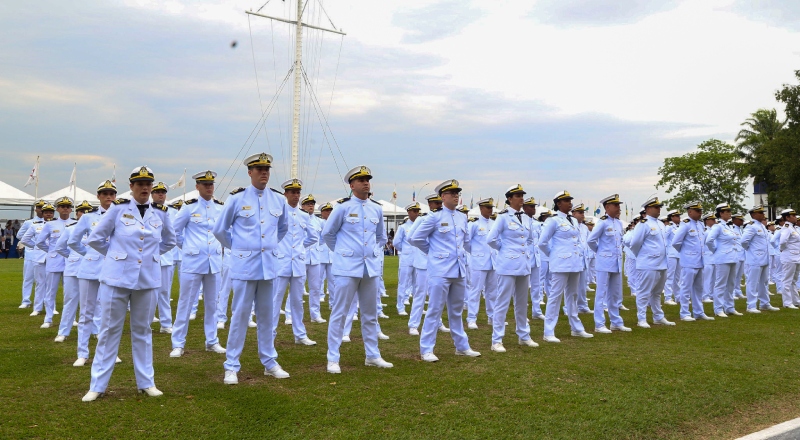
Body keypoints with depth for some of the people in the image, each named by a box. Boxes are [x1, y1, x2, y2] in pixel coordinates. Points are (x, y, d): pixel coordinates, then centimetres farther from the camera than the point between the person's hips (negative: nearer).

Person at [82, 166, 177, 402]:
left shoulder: (160, 212, 3)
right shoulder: (118, 208, -5)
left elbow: (169, 241, 19)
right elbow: (95, 238, 1)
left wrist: (152, 255, 9)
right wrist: (116, 255, 4)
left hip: (146, 278, 2)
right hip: (117, 276, -2)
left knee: (142, 330, 11)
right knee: (110, 329, 4)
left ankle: (146, 382, 19)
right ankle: (97, 385, 12)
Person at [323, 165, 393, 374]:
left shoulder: (377, 209, 8)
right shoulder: (343, 207, -6)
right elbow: (327, 234, 4)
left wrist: (374, 252, 12)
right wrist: (342, 252, 9)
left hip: (371, 267, 5)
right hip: (347, 267, -5)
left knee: (371, 314, 12)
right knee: (339, 313, -1)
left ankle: (372, 356, 23)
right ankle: (333, 359, 6)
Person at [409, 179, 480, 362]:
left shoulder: (462, 218, 10)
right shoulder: (434, 217, -7)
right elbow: (415, 239, -5)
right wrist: (433, 250, 3)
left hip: (459, 270, 6)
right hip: (441, 270, -6)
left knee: (457, 311, 16)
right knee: (435, 310, -2)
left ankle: (462, 346, 25)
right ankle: (426, 350, 6)